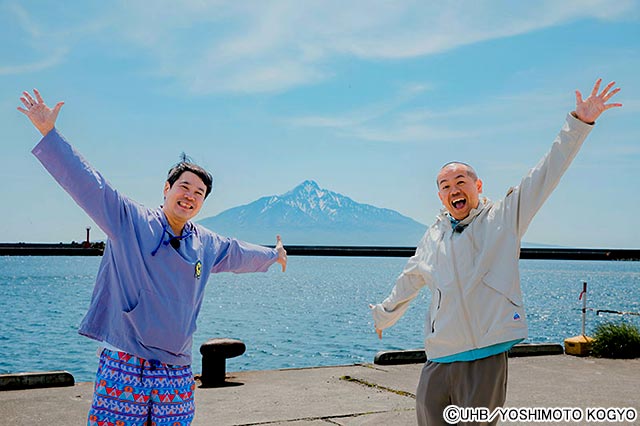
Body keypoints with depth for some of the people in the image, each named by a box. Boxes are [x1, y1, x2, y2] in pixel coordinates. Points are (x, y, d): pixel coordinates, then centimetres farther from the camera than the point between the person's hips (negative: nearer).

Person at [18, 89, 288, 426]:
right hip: (123, 367, -4)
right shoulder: (129, 220, -2)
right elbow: (87, 183, -8)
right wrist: (49, 134, -16)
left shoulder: (208, 245, 13)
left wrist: (273, 255, 50)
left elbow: (240, 254, 33)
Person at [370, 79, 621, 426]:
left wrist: (579, 122, -12)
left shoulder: (503, 218, 2)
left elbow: (546, 174, -5)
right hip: (438, 358, 4)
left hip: (486, 357, -4)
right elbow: (408, 281, 30)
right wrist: (384, 316, 42)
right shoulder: (434, 235, 14)